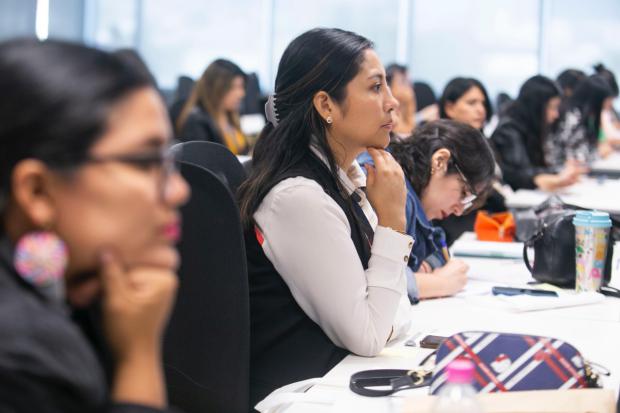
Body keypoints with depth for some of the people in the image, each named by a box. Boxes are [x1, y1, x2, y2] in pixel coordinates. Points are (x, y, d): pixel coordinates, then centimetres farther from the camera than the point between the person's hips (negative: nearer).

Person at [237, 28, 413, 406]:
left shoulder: (350, 176, 4)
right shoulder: (300, 197, -22)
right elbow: (367, 339, -17)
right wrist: (392, 217, -17)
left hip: (340, 370, 8)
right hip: (298, 388, -8)